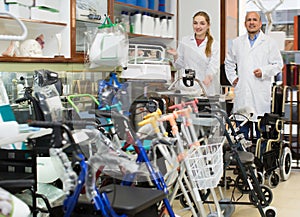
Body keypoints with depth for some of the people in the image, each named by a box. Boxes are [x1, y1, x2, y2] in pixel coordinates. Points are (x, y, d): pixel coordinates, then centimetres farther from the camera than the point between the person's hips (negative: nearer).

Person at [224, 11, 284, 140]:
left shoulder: (269, 43, 5)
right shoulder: (237, 42, 14)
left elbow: (278, 64, 5)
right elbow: (228, 62, 25)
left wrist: (264, 71, -11)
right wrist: (232, 78, 13)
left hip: (261, 93, -2)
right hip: (241, 93, 3)